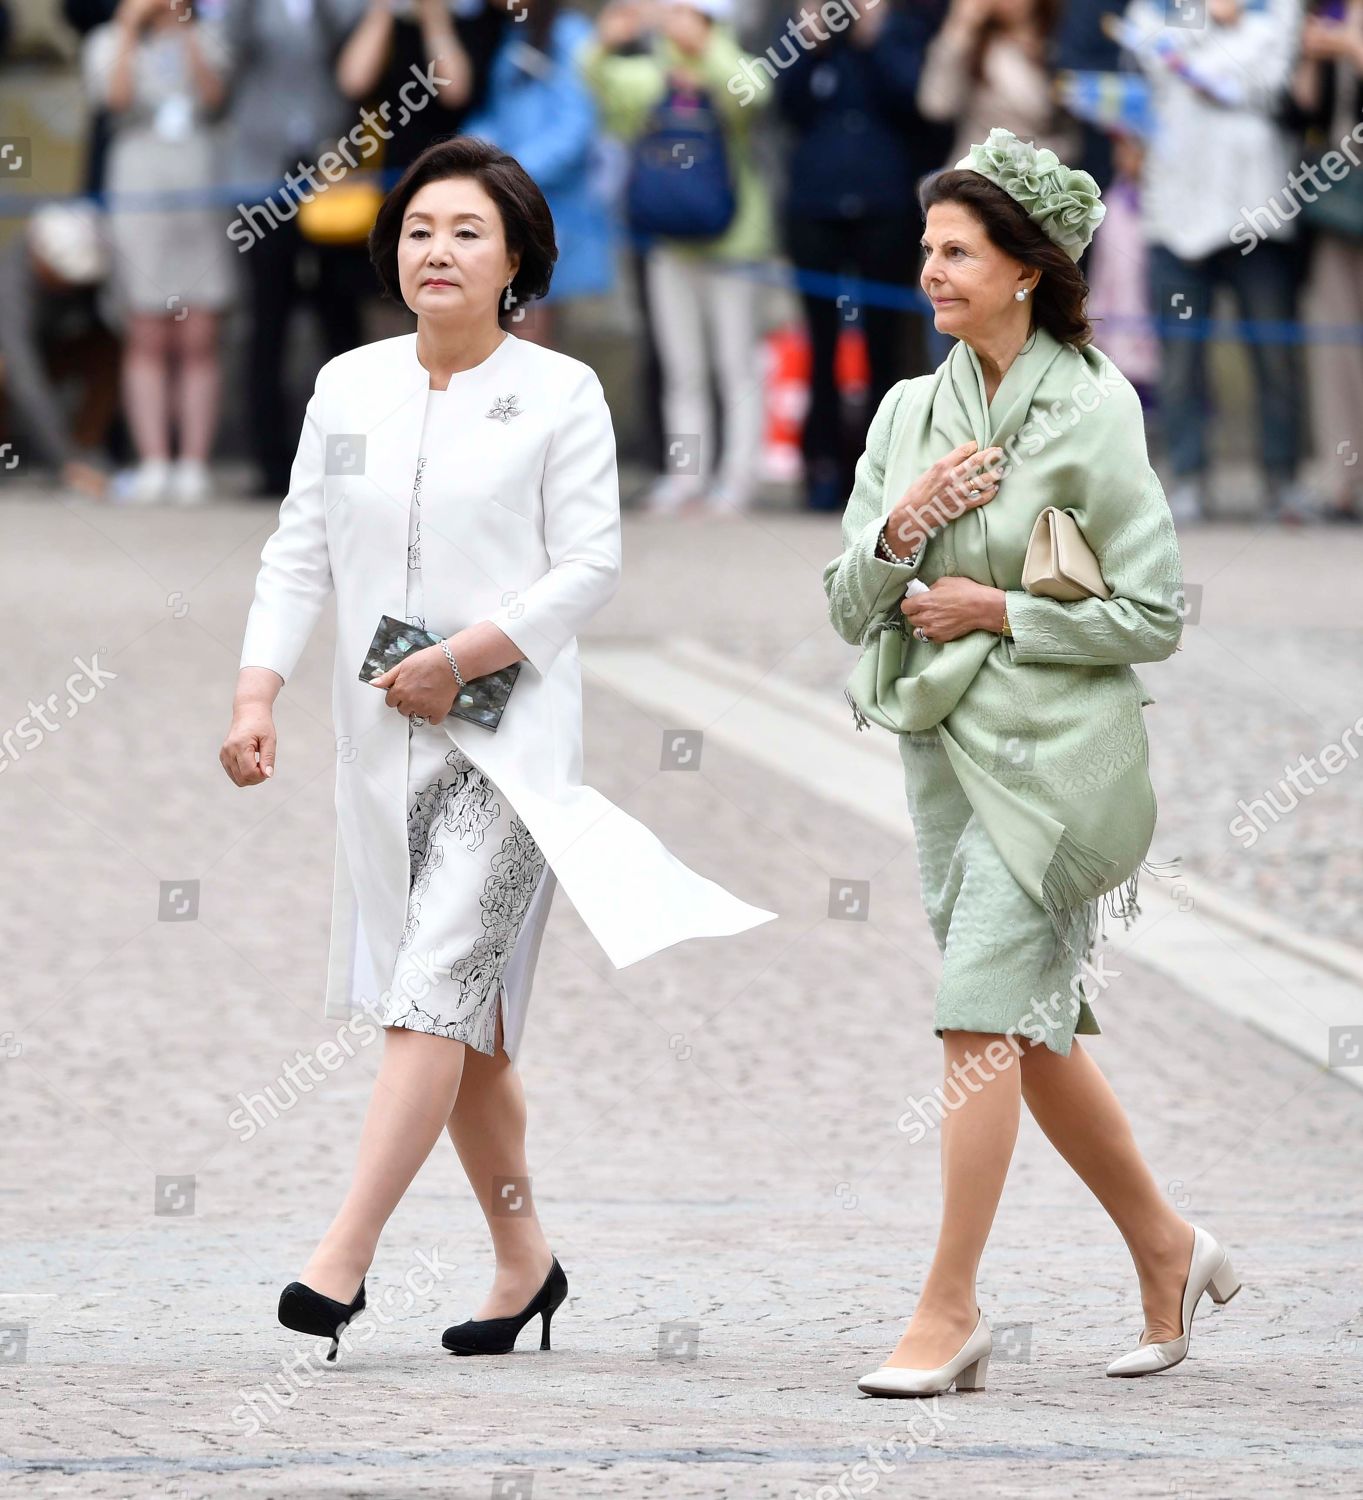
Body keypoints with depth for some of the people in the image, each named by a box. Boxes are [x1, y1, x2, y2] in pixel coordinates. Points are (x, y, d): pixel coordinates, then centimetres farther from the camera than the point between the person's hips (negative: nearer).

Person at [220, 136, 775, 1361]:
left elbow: (588, 569, -6)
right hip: (383, 741, 5)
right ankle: (524, 1260, 23)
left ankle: (345, 1256, -23)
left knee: (437, 987, -16)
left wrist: (462, 659, -14)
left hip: (509, 730, -5)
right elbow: (300, 555, 10)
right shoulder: (348, 387, 10)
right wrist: (258, 695, -3)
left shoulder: (561, 393, -2)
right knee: (470, 1013, 12)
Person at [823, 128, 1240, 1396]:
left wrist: (997, 610, -13)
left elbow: (1152, 614, -9)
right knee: (1030, 1033, 12)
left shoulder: (1092, 413, -8)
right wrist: (897, 530, -10)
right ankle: (1168, 1253, 27)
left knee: (982, 1021, -12)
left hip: (1053, 753, -7)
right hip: (942, 745, 7)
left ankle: (949, 1309, -8)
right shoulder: (909, 411, 9)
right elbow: (847, 606, 9)